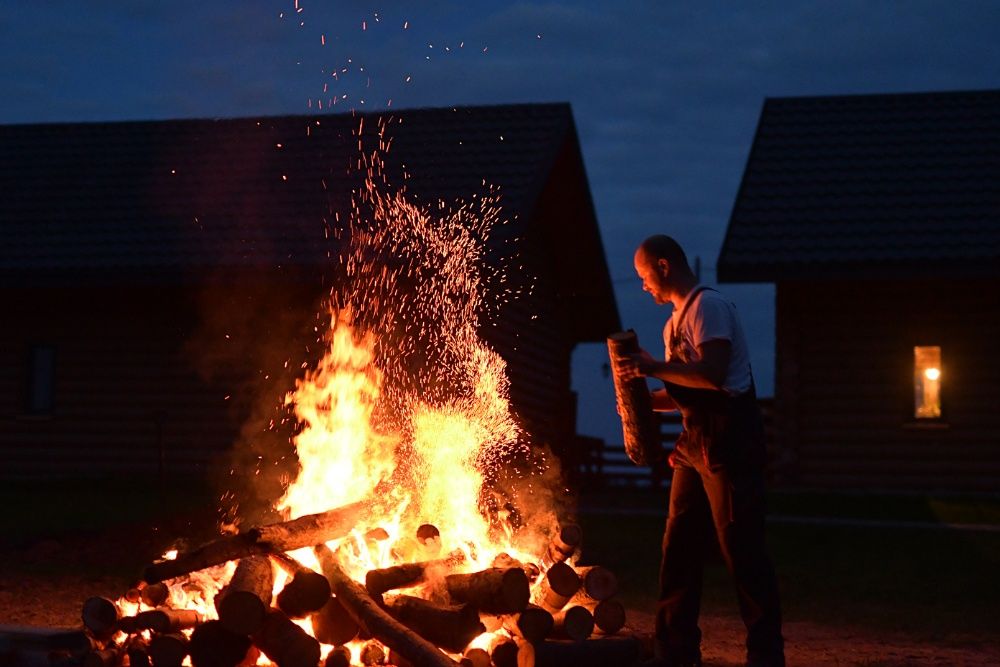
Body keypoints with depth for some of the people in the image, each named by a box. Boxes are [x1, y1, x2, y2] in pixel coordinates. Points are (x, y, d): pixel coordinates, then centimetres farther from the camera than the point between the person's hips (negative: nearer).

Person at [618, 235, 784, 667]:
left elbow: (712, 374, -23)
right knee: (680, 547, 10)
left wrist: (655, 367, -15)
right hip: (696, 441, 10)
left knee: (740, 547, -6)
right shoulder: (675, 322, 18)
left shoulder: (708, 306, -11)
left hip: (729, 439, -10)